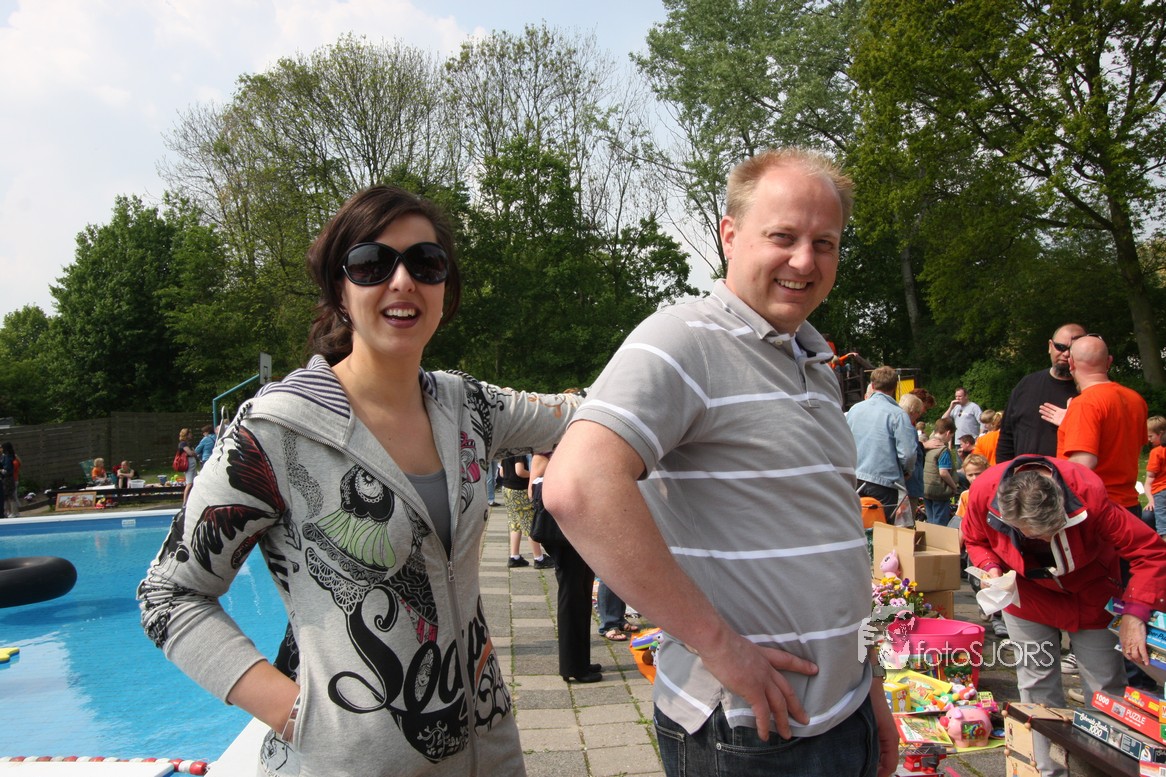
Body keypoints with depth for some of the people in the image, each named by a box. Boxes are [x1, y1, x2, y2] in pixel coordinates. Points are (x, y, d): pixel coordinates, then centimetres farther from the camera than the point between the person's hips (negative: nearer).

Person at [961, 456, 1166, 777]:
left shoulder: (1088, 493, -37)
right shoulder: (983, 493, -31)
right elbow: (975, 541, -7)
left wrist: (1135, 615, -33)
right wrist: (991, 567, -27)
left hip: (1089, 591, 0)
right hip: (1027, 591, 1)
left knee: (1106, 686, 2)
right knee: (1037, 684, 3)